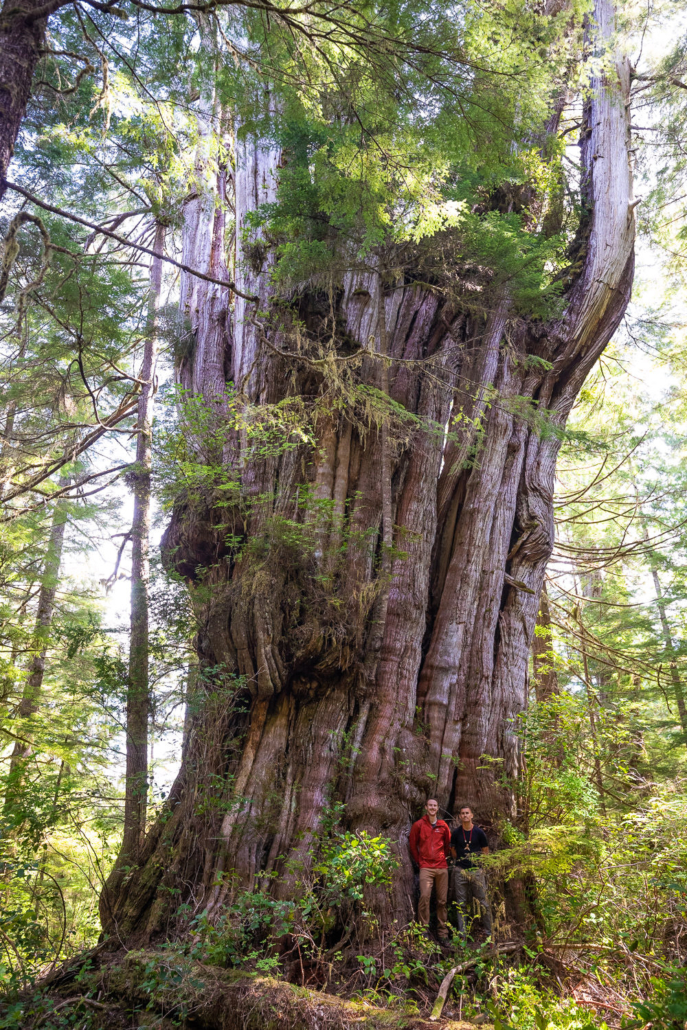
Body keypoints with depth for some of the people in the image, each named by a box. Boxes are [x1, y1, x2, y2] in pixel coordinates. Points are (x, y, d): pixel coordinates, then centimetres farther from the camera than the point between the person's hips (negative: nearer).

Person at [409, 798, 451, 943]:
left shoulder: (443, 826, 7)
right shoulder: (418, 825, 0)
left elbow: (448, 844, 18)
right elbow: (412, 844, 5)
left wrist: (444, 857, 13)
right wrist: (418, 860, 5)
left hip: (442, 867, 3)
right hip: (426, 867, -3)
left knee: (442, 900, 5)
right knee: (424, 896, -17)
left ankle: (443, 933, 13)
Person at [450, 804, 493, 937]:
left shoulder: (479, 832, -3)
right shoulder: (456, 833, 0)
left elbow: (485, 851, 6)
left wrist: (479, 862, 3)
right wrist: (460, 860, 8)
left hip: (477, 870, -1)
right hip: (460, 871, 1)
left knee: (483, 901, 1)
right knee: (461, 903, 6)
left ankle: (488, 931, 12)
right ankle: (462, 934, 14)